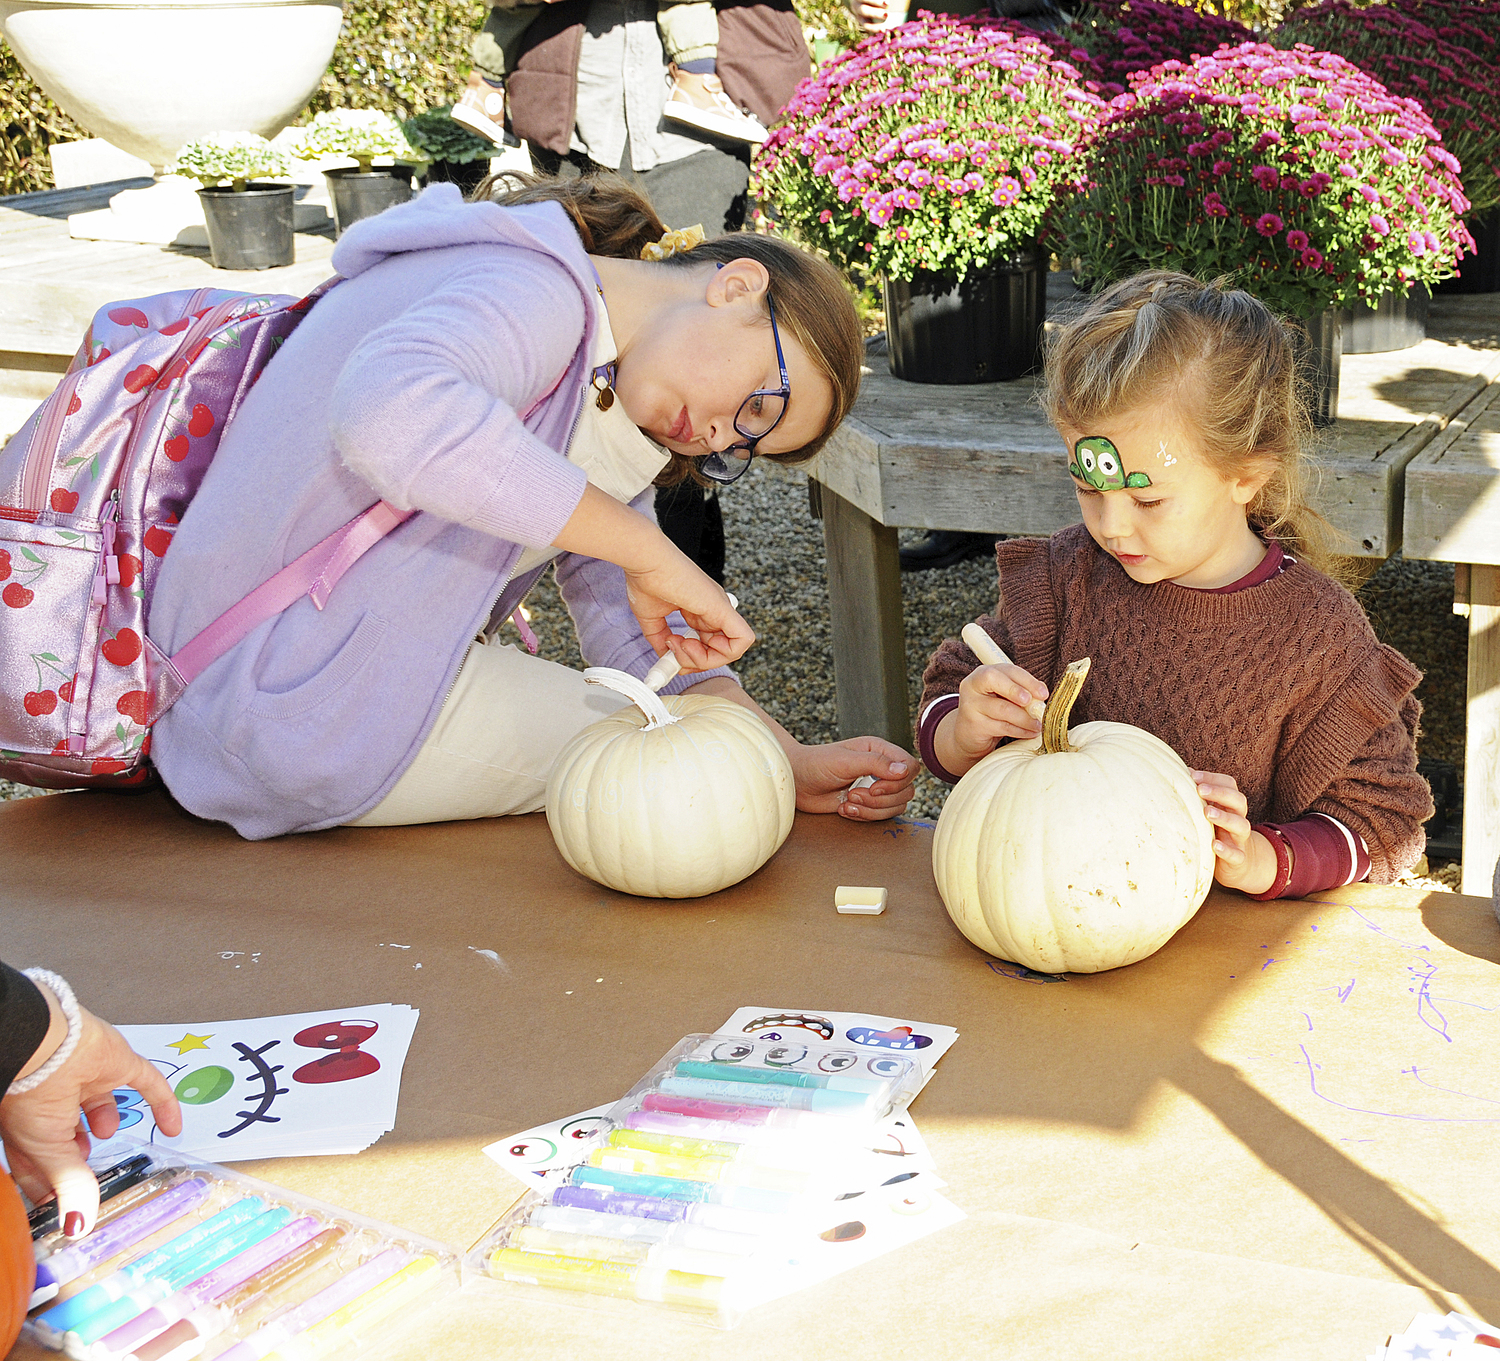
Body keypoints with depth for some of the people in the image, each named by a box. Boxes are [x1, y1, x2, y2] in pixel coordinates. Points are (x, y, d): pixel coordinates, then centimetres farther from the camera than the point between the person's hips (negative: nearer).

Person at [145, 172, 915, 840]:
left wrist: (793, 767, -7)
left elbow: (640, 640, 8)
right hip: (307, 708, -10)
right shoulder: (534, 293, -16)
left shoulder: (607, 408, 15)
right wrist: (649, 550, -33)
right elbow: (386, 413, -39)